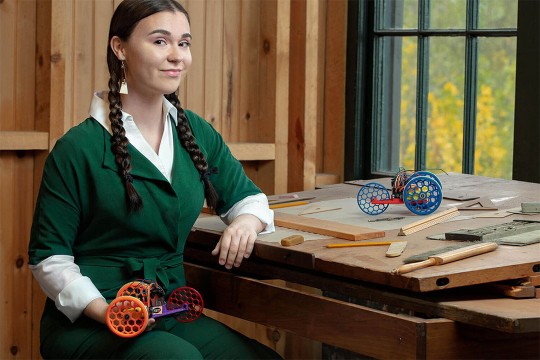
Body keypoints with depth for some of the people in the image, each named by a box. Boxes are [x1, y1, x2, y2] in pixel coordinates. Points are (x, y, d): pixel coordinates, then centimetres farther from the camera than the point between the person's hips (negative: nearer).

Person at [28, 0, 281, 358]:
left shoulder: (197, 134, 9)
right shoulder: (79, 148, -8)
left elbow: (249, 198, 21)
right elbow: (49, 257, -6)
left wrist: (246, 222, -5)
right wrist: (105, 312, -22)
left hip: (169, 317, 6)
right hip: (87, 325, -6)